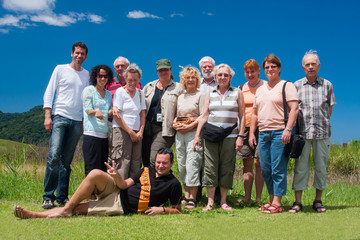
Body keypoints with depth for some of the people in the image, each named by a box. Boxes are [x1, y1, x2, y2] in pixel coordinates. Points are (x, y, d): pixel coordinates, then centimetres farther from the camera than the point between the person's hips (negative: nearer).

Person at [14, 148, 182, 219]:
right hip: (116, 191, 5)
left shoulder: (173, 184, -2)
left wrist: (162, 209, -18)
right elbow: (124, 184, 5)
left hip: (121, 206, -5)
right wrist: (116, 176, -17)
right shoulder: (146, 171, 13)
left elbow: (177, 210, 1)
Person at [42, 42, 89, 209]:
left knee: (67, 160, 4)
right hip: (59, 117, -3)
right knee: (54, 155, -15)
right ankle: (48, 196, -8)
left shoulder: (87, 75, 15)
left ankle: (62, 196, 10)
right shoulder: (61, 69, 7)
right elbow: (49, 92, 4)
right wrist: (47, 116, -6)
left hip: (76, 120, 3)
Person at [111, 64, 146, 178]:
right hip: (121, 131, -5)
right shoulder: (120, 91, 1)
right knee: (122, 164, -11)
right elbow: (116, 114, -6)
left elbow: (142, 114, 14)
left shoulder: (140, 93, 15)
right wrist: (130, 132, -7)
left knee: (136, 165, 1)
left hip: (136, 133, 5)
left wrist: (140, 132, 0)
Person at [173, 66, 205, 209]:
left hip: (194, 132, -6)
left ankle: (192, 198, -8)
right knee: (182, 164, 5)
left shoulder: (200, 95, 1)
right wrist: (174, 124, 2)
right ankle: (186, 195, 14)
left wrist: (189, 126, -14)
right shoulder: (180, 97, 19)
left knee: (192, 164, -11)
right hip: (180, 133, 6)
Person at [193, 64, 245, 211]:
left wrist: (240, 137, -2)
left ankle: (223, 201, 12)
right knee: (210, 167, -2)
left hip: (229, 136, -1)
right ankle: (210, 201, 4)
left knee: (227, 169, 1)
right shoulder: (210, 94, 13)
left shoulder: (237, 93, 8)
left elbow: (242, 117, 6)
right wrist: (197, 135, 2)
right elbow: (204, 116, 10)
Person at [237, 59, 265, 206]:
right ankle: (247, 197, 9)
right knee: (247, 164, 4)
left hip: (261, 128, -4)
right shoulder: (241, 89, 14)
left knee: (259, 163, -2)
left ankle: (258, 198, 5)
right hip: (245, 128, 4)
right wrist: (239, 131, 10)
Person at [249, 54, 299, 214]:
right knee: (266, 169, 7)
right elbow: (255, 113, 22)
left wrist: (288, 129, -19)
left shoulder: (287, 86, 1)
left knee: (278, 169, -6)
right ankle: (271, 200, 18)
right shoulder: (260, 90, 20)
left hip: (280, 132, -6)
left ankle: (277, 203, 0)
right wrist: (251, 133, 13)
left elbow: (294, 108, -9)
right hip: (263, 133, 6)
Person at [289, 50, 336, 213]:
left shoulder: (327, 85, 9)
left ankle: (318, 201, 16)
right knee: (301, 166, -2)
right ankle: (297, 202, 3)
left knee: (321, 166, 5)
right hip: (302, 132, -1)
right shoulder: (296, 85, 6)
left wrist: (322, 122, 6)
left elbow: (330, 108, 14)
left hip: (322, 132, 1)